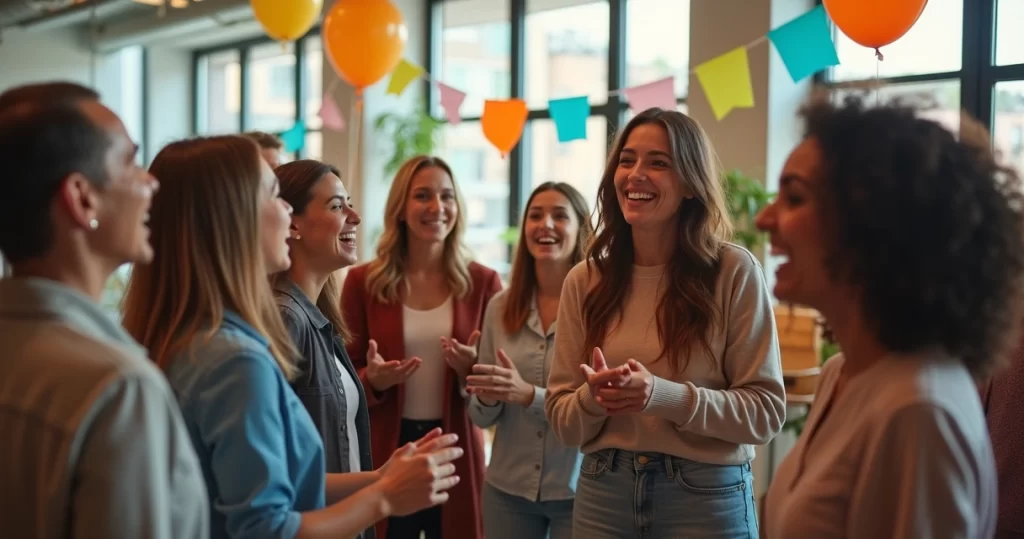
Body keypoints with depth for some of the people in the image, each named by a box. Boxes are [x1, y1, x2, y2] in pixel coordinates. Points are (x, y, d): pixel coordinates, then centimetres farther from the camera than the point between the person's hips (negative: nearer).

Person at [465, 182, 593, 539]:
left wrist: (530, 395, -25)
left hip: (577, 491, -3)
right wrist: (488, 399, -14)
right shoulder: (500, 307, 2)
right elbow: (482, 417, 6)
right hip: (506, 489, 4)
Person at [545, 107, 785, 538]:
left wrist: (663, 395, -23)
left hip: (707, 497, -3)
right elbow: (562, 421, 3)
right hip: (602, 494, 3)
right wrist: (594, 398, -18)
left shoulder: (735, 272, -9)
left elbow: (765, 411, -10)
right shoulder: (584, 280, 1)